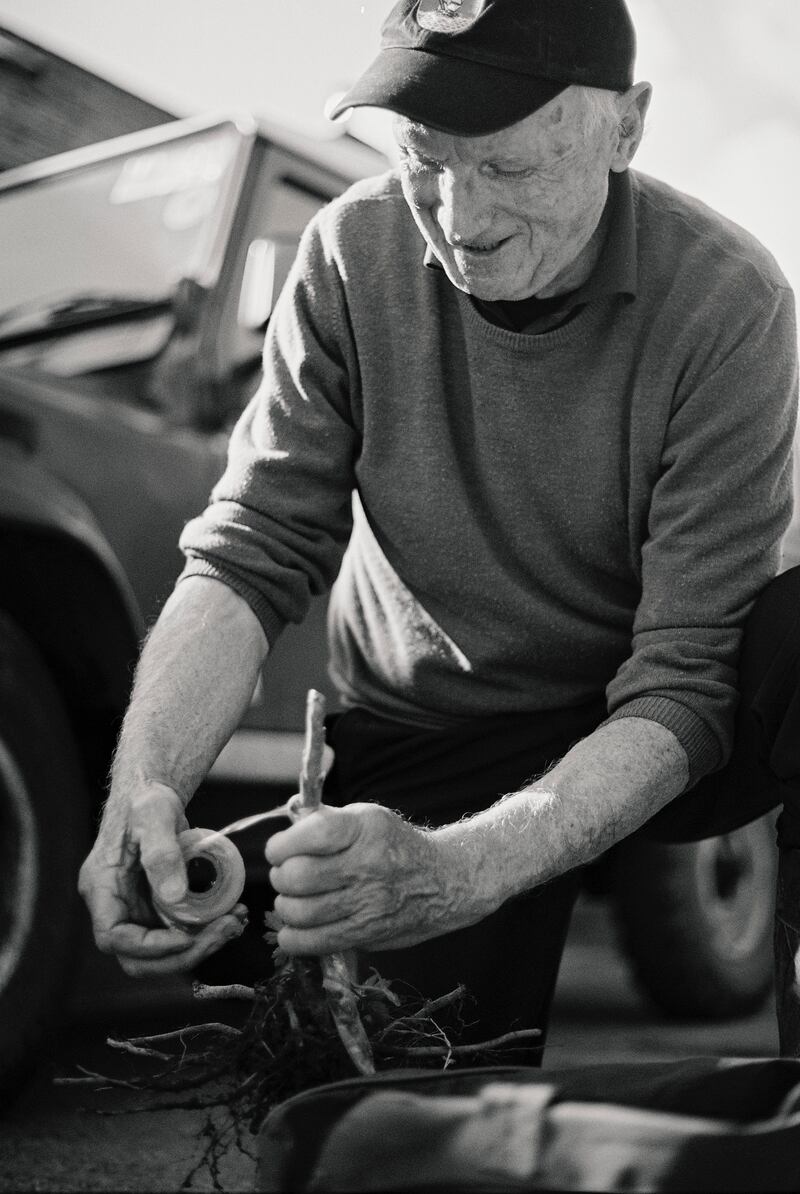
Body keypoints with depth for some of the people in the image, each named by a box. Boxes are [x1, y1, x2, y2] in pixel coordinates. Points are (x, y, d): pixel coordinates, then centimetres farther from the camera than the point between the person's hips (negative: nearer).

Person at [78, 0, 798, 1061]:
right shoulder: (355, 252, -10)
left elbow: (685, 682, -22)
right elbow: (249, 556, -11)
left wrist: (454, 869, -39)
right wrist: (144, 785, -30)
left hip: (624, 754, 0)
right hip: (402, 751, 1)